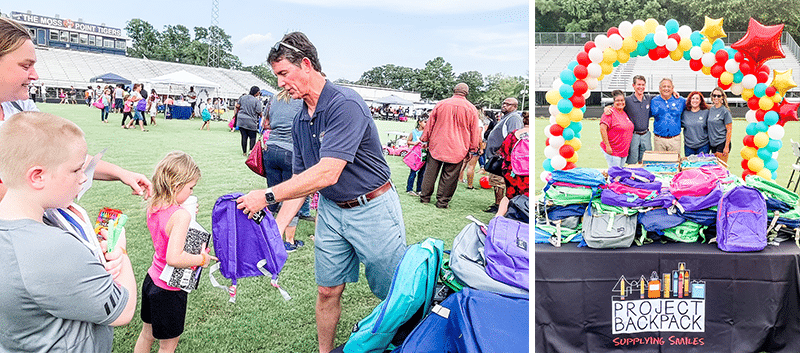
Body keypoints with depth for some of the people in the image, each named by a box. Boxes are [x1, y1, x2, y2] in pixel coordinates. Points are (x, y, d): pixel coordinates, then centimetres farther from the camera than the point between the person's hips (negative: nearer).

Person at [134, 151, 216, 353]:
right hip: (169, 290, -7)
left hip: (151, 280, 8)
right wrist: (202, 259, -22)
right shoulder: (180, 215, -29)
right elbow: (174, 258, -35)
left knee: (147, 335, 27)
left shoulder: (153, 207, -4)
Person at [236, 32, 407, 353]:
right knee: (328, 290, 12)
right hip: (331, 210, 7)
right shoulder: (300, 121, 5)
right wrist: (277, 227, 0)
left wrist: (268, 195, -23)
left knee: (397, 295, 7)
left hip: (372, 209, -7)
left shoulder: (345, 104, -23)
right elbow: (300, 179, 10)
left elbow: (327, 174, -29)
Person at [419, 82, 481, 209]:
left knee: (431, 172, 11)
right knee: (449, 175, 5)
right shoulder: (471, 109, -1)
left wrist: (425, 139, 20)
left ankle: (425, 197, 20)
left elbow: (430, 124, 9)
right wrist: (472, 150, 11)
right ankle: (442, 201, 9)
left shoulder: (440, 104, 2)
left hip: (436, 145, 2)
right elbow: (474, 132, 3)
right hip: (457, 149, -2)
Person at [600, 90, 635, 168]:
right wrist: (607, 146, -21)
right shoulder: (610, 112, -11)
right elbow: (602, 129, -19)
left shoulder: (625, 112, 13)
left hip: (624, 151, 8)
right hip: (612, 151, -8)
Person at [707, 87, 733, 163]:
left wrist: (726, 146, -14)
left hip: (722, 143, -6)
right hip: (713, 143, 6)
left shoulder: (725, 111, -8)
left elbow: (729, 130, -10)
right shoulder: (711, 110, 9)